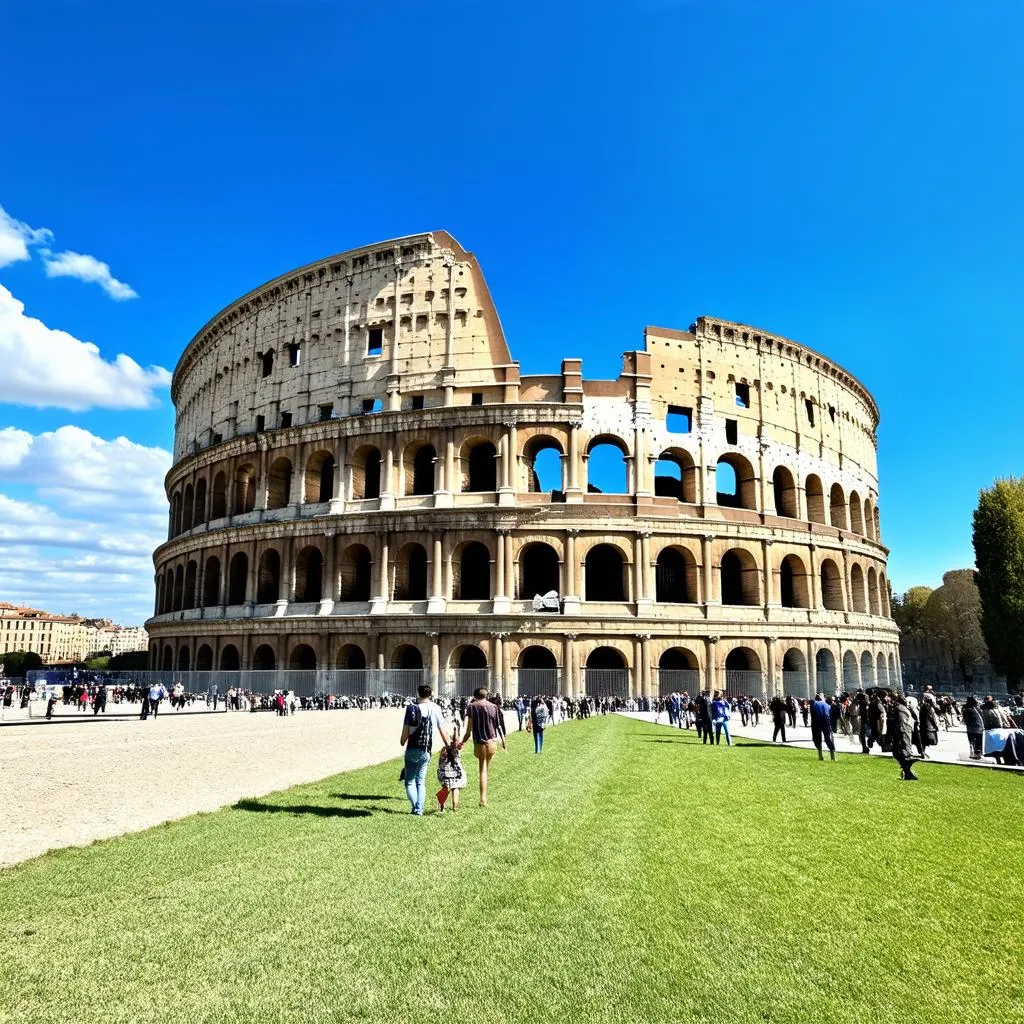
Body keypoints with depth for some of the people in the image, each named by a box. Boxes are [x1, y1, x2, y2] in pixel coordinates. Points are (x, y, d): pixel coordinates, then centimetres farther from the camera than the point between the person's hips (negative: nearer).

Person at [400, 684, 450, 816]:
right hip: (426, 751, 3)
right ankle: (419, 809, 8)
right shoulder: (435, 709, 0)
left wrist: (403, 742, 10)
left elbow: (406, 729, -8)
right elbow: (442, 730, 0)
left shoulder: (412, 708, -7)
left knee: (410, 781, 9)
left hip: (412, 749, -3)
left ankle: (415, 807, -9)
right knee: (421, 781, 17)